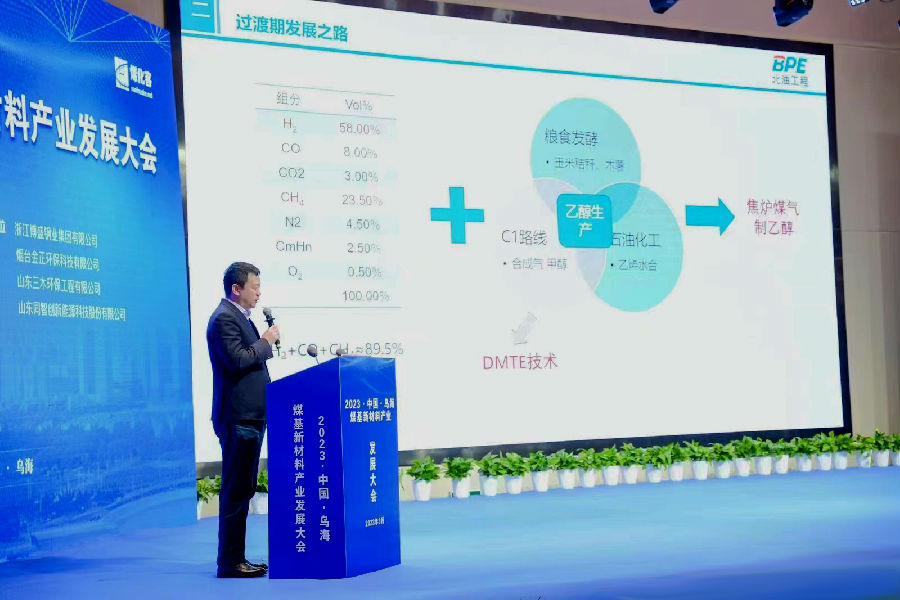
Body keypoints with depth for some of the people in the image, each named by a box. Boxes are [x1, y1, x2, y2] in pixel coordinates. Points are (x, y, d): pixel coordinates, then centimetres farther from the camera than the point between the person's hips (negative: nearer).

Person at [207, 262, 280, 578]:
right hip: (238, 418, -11)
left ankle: (236, 559, 19)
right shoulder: (224, 318, -13)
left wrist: (265, 341, 11)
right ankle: (230, 563, -3)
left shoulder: (239, 316, 20)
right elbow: (238, 360, -22)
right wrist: (266, 341, -11)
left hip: (250, 417, 11)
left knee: (242, 490, 13)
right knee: (235, 491, -8)